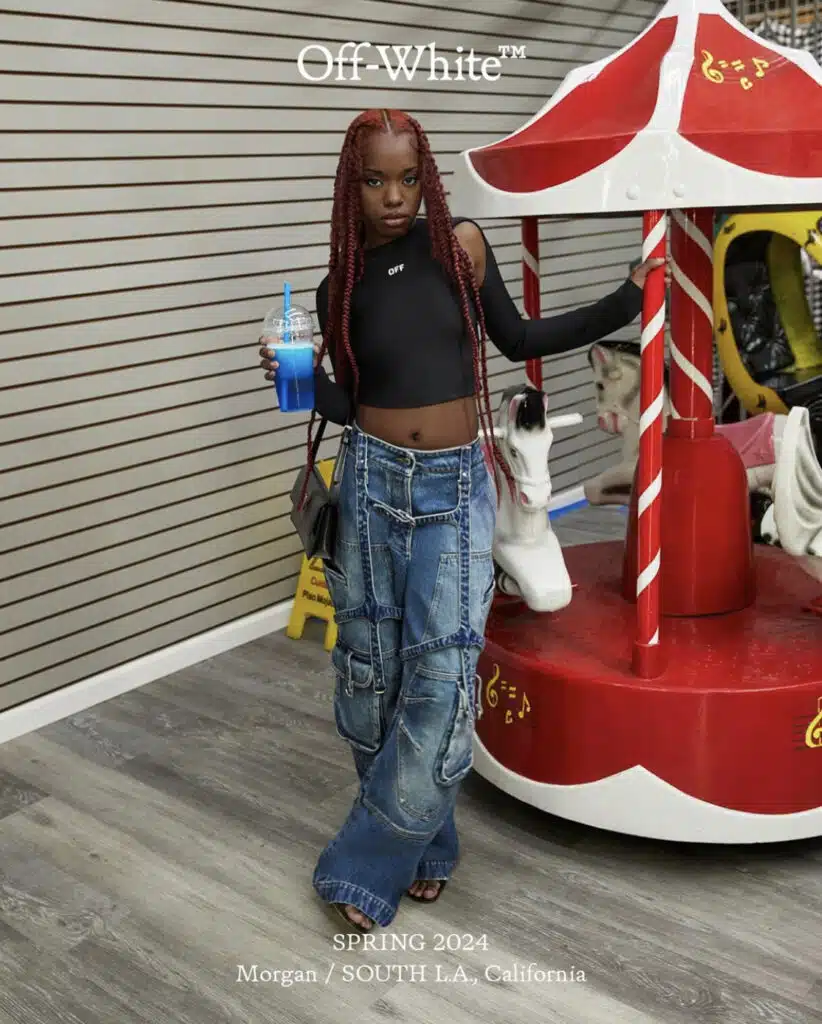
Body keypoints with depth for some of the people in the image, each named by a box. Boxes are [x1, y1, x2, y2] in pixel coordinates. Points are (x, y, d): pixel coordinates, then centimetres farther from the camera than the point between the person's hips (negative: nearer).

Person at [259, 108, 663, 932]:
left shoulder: (461, 246, 0)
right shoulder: (340, 287, 2)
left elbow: (516, 340, 12)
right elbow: (347, 404, 5)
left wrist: (622, 305, 7)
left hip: (456, 488, -1)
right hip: (372, 483, 1)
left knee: (441, 676, -9)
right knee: (373, 671, 7)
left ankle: (372, 863, 7)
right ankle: (423, 844, 28)